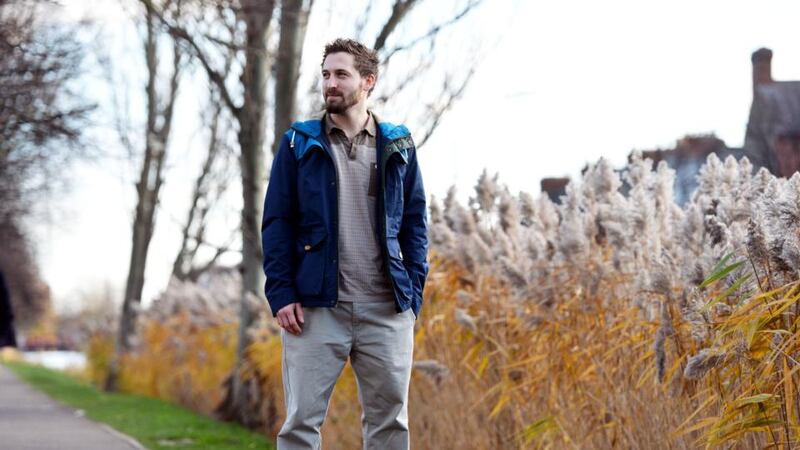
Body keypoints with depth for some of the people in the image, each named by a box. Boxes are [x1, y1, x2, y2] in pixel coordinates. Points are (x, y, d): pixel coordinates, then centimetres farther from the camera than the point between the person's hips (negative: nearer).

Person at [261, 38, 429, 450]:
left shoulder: (398, 146, 10)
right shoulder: (299, 143, 6)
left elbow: (415, 223, 9)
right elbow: (276, 223, 2)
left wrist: (413, 292, -1)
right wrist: (282, 295, -8)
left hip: (387, 308, 2)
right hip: (316, 305, -1)